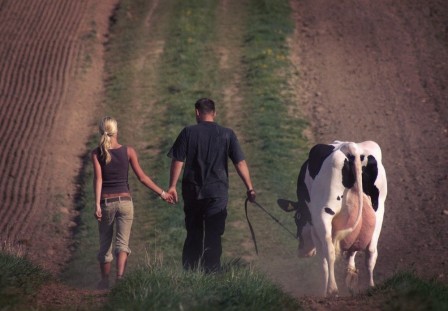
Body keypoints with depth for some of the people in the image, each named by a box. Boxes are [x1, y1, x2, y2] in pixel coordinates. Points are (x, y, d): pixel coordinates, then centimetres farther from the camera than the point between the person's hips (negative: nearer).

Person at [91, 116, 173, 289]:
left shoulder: (97, 153, -4)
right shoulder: (128, 151, -1)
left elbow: (98, 179, -13)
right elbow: (142, 177, -2)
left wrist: (97, 205, -18)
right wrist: (162, 193, 6)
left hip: (106, 202, 0)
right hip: (125, 201, 0)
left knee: (105, 244, 15)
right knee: (122, 242, -2)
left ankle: (105, 281, 24)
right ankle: (120, 275, -25)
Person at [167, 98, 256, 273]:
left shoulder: (188, 133, 0)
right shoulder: (227, 135, 1)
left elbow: (178, 161, -3)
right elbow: (240, 163, -3)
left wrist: (172, 186, 1)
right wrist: (250, 189, -1)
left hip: (192, 191, 1)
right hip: (218, 192, -1)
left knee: (193, 235, 12)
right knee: (213, 236, 0)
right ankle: (211, 273, -6)